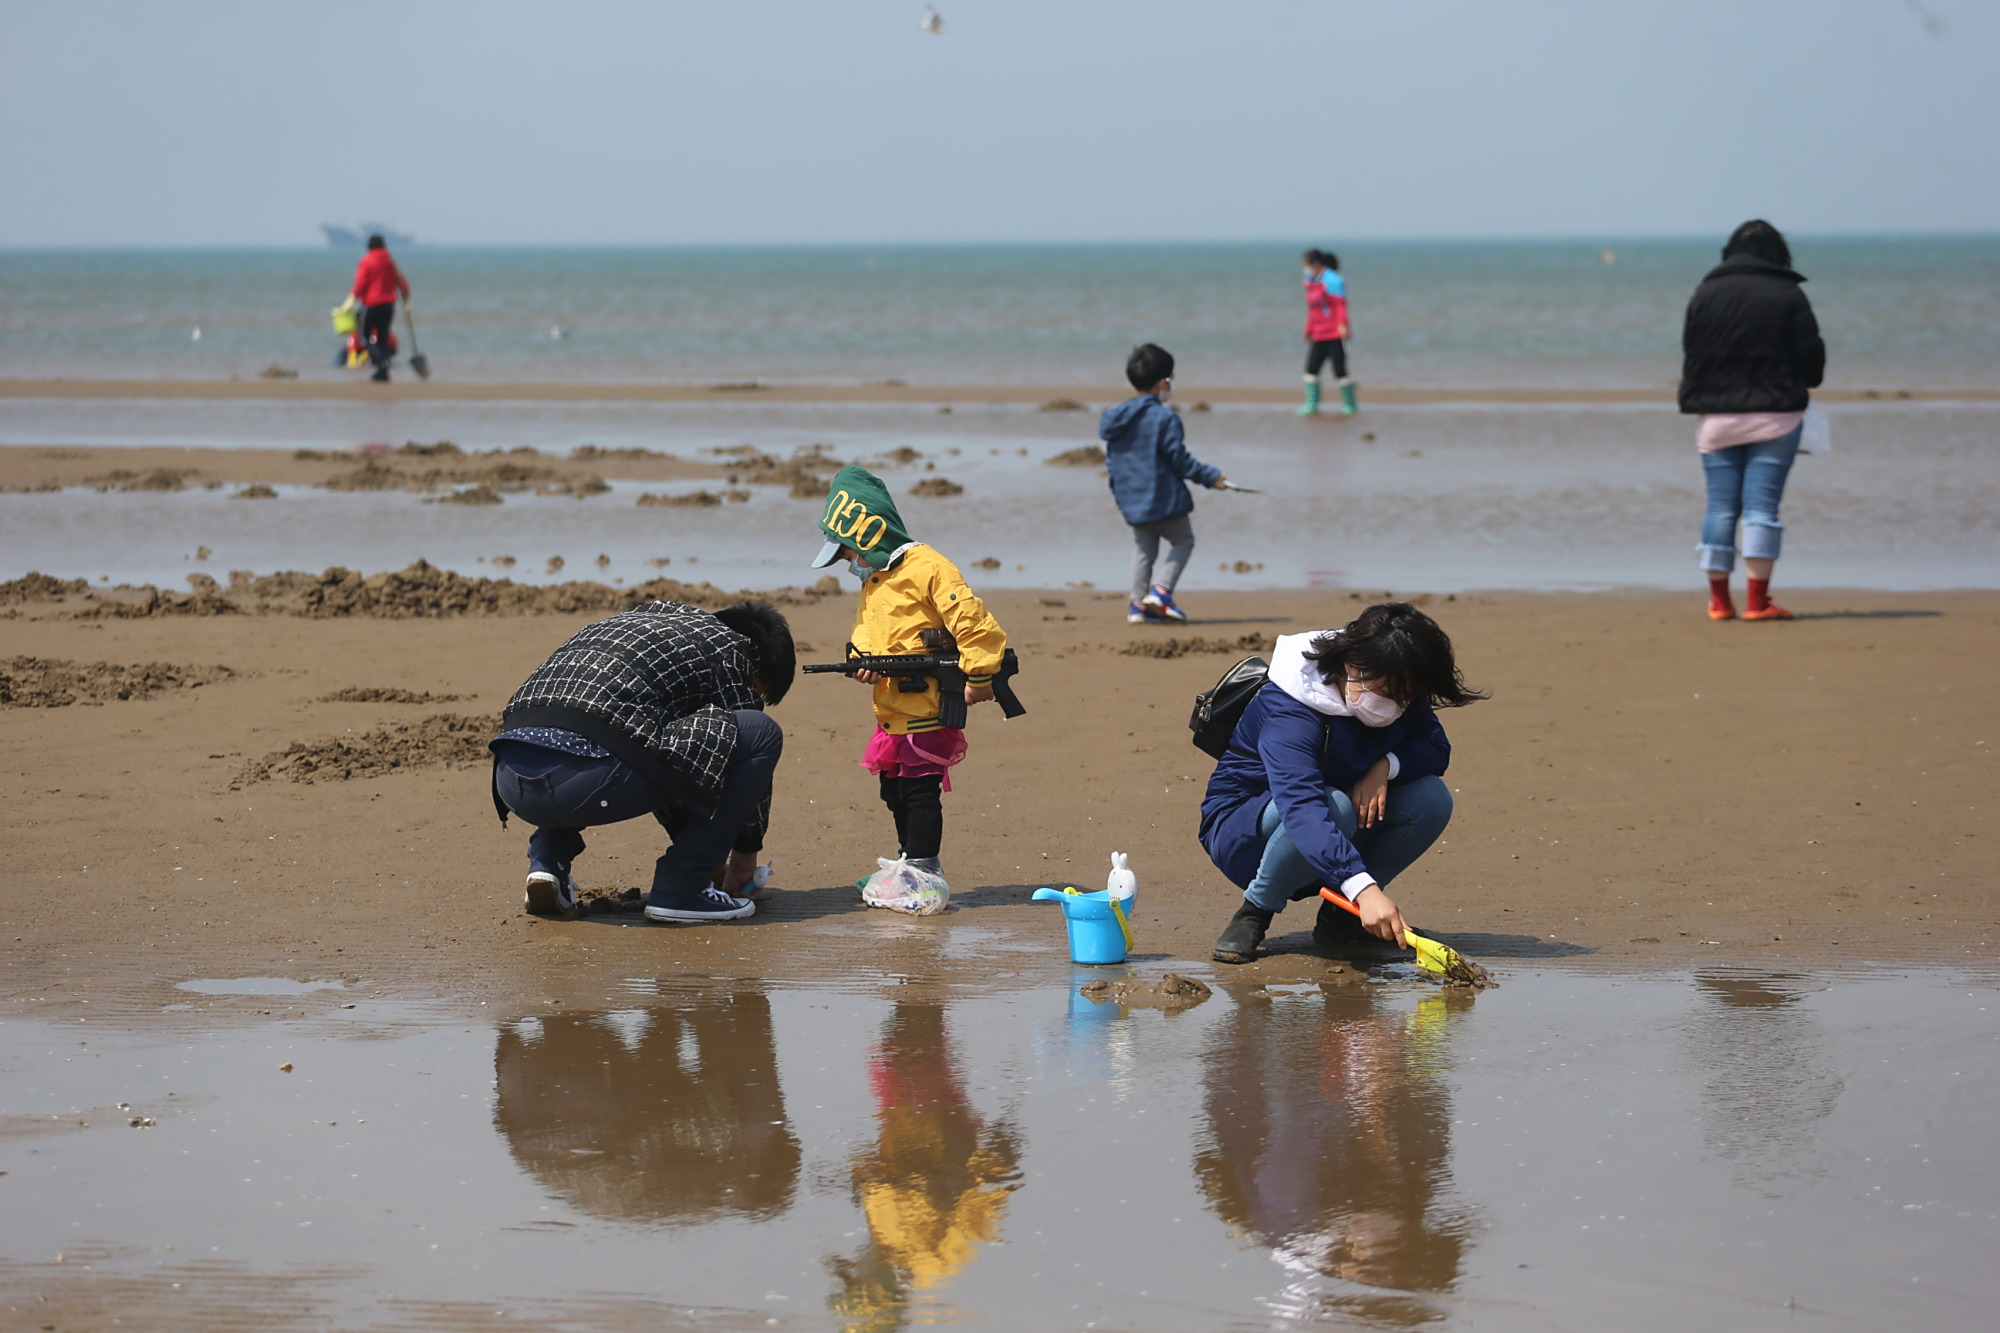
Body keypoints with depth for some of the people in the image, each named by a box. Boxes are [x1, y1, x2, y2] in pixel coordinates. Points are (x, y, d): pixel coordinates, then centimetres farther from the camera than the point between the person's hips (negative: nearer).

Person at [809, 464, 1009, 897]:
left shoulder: (927, 568, -16)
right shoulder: (874, 580, 14)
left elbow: (972, 622, -18)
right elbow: (866, 632, 19)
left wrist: (979, 678, -16)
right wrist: (864, 660, -3)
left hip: (928, 708, -9)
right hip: (891, 711, 9)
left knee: (920, 788, -7)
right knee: (894, 789, 15)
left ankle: (924, 866, -3)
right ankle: (911, 860, 25)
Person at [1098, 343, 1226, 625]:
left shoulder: (1118, 417, 6)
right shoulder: (1164, 419, -16)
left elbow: (1111, 461, 12)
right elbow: (1179, 459, -15)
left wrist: (1117, 491, 24)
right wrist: (1210, 477, -5)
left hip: (1131, 499, 7)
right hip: (1163, 496, -7)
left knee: (1143, 548, 15)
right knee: (1183, 540, 8)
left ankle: (1138, 604, 11)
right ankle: (1161, 590, -7)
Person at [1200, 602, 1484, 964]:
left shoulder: (1395, 692, -9)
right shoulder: (1289, 714, -33)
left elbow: (1436, 749, -4)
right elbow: (1302, 809, -46)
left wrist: (1385, 766, -27)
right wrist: (1364, 889, -58)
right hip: (1243, 832, -7)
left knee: (1432, 799, -17)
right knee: (1332, 807, -39)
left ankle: (1339, 912, -3)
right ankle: (1255, 911, -15)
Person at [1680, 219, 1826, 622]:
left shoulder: (1705, 292, 4)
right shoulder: (1788, 294, -2)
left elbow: (1691, 354, 6)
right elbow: (1811, 355, 0)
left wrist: (1694, 402, 15)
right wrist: (1801, 385, 20)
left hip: (1717, 416, 2)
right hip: (1775, 416, -2)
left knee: (1720, 507, 5)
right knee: (1762, 504, -4)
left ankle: (1719, 600, 5)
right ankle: (1758, 601, -8)